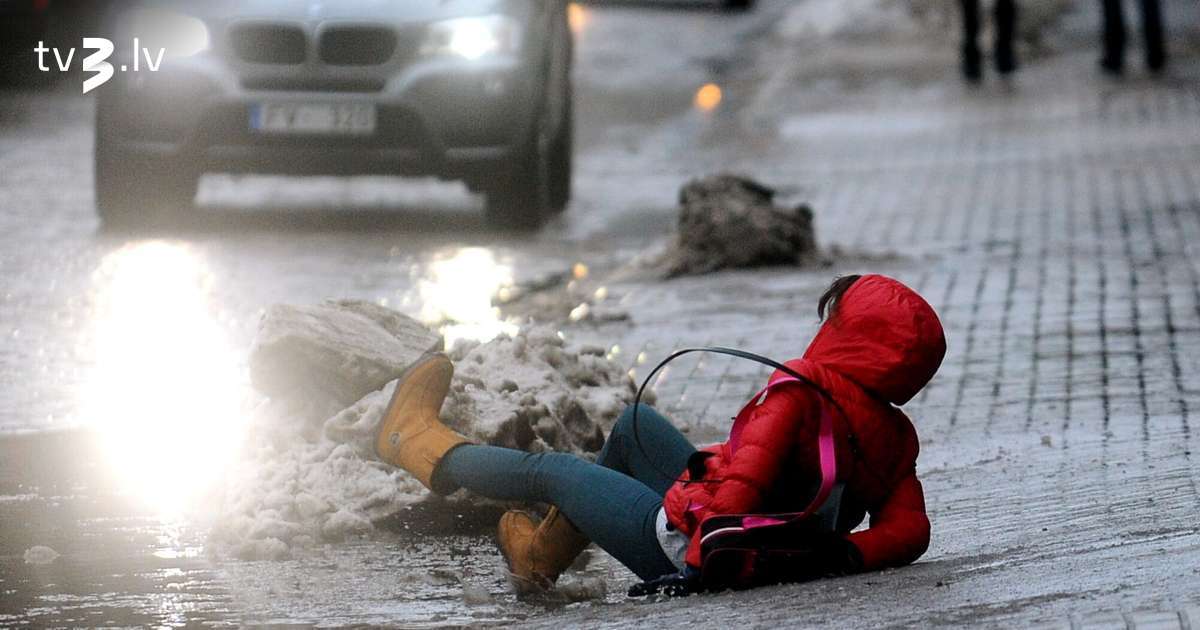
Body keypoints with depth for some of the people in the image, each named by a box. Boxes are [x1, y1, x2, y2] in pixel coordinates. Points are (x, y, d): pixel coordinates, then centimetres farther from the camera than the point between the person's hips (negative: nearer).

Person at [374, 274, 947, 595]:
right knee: (635, 424, 27)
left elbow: (745, 478, -33)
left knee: (551, 471, 14)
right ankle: (545, 554, 44)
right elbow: (910, 529, -9)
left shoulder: (803, 391, -25)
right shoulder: (897, 435, -3)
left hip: (687, 541, -8)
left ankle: (417, 442, 39)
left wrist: (696, 563, -30)